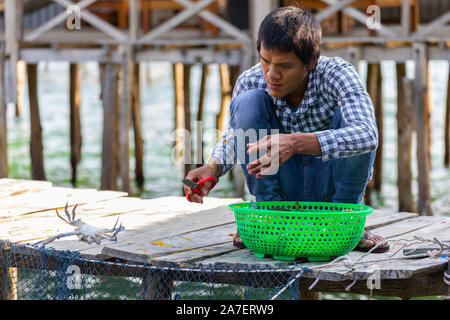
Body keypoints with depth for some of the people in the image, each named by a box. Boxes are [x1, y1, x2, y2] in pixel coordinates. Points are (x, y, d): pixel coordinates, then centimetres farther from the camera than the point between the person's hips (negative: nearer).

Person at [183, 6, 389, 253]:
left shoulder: (337, 73, -24)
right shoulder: (250, 82, -16)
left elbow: (367, 135, -41)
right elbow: (235, 133, 4)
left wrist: (296, 143, -55)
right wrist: (212, 168, -19)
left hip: (328, 190, -1)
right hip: (282, 189, 2)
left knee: (349, 115, -27)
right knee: (248, 101, -20)